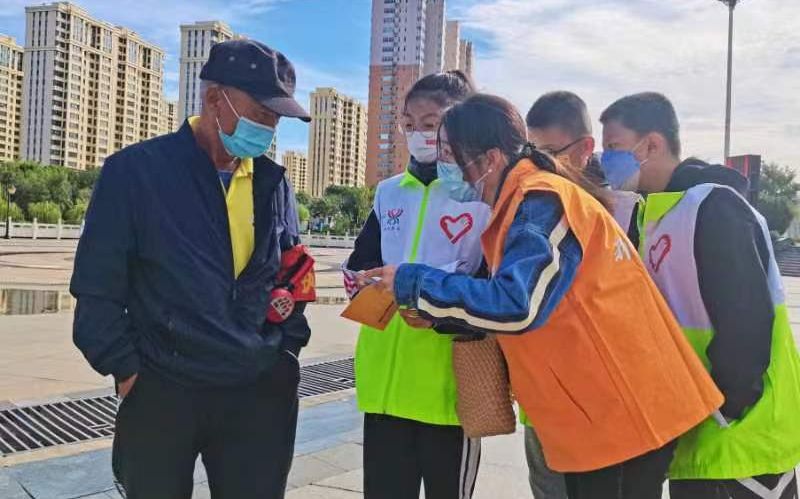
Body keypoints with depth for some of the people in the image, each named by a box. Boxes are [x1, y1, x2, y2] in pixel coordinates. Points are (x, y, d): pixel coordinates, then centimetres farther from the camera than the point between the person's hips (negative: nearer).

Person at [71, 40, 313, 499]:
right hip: (161, 393, -3)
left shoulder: (273, 182, 4)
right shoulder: (134, 170, -9)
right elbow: (98, 286, -6)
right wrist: (127, 371, -7)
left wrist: (288, 350, 7)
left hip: (259, 393, 3)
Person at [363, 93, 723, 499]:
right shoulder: (525, 202, 11)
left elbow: (517, 305, -30)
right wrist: (436, 312, 5)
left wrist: (414, 284, -19)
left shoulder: (540, 201, -19)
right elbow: (521, 297, 16)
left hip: (620, 413, -10)